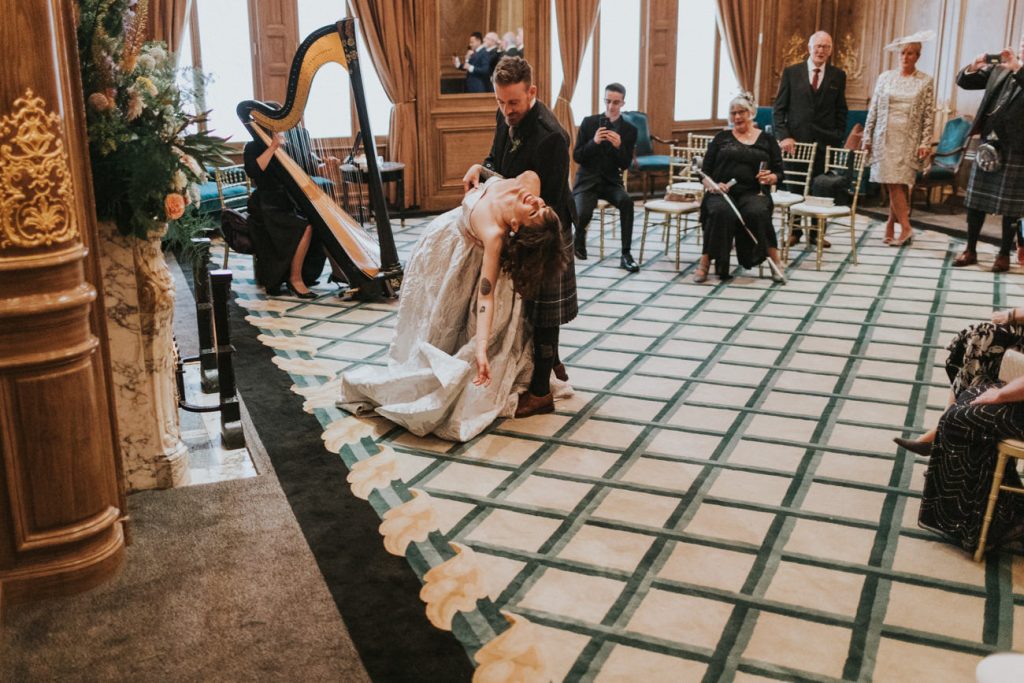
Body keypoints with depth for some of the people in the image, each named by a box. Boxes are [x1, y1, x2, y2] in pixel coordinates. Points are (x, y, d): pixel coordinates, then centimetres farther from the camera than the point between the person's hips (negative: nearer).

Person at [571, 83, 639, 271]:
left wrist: (619, 146, -24)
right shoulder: (589, 123, -1)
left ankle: (626, 254, -24)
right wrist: (594, 142, -22)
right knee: (583, 213, -31)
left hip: (611, 182, 1)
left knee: (626, 201, -32)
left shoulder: (629, 129, 1)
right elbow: (576, 157, -4)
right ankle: (579, 236, 7)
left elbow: (625, 165, -4)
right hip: (587, 181, -1)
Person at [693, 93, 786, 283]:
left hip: (753, 192, 0)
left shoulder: (767, 140, 16)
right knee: (722, 212, -36)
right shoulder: (721, 138, 16)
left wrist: (770, 178, -12)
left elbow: (779, 173, 12)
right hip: (722, 192, 0)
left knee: (757, 212, -35)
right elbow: (705, 170, 11)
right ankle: (705, 262, -27)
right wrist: (711, 185, -11)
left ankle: (775, 261, -22)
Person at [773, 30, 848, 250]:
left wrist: (838, 139, 0)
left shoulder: (838, 76, 9)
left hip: (825, 141, 1)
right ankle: (794, 231, 13)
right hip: (796, 140, -1)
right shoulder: (791, 72, 5)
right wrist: (783, 136, -7)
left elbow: (841, 111, 10)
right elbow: (779, 108, 3)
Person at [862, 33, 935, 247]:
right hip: (885, 137, 2)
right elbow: (873, 110, 9)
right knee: (893, 184, -6)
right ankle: (905, 228, -3)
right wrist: (868, 137, 5)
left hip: (909, 139, -1)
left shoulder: (925, 82, 4)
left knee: (900, 184, -5)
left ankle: (890, 229, 2)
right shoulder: (885, 78, 8)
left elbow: (929, 115, 2)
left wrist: (926, 143, -5)